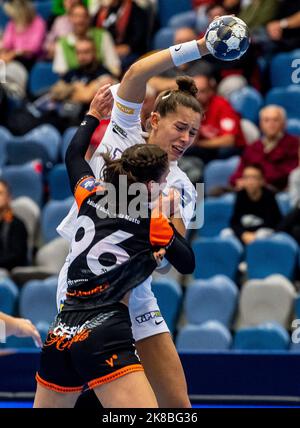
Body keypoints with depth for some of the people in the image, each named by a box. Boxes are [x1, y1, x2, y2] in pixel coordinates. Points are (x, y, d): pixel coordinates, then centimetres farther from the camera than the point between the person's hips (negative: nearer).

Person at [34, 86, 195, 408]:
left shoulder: (90, 196, 11)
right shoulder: (152, 224, -2)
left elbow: (74, 154, 33)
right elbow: (188, 264, 16)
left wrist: (93, 113, 47)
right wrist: (169, 217, 25)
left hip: (59, 336, 7)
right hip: (103, 338, -7)